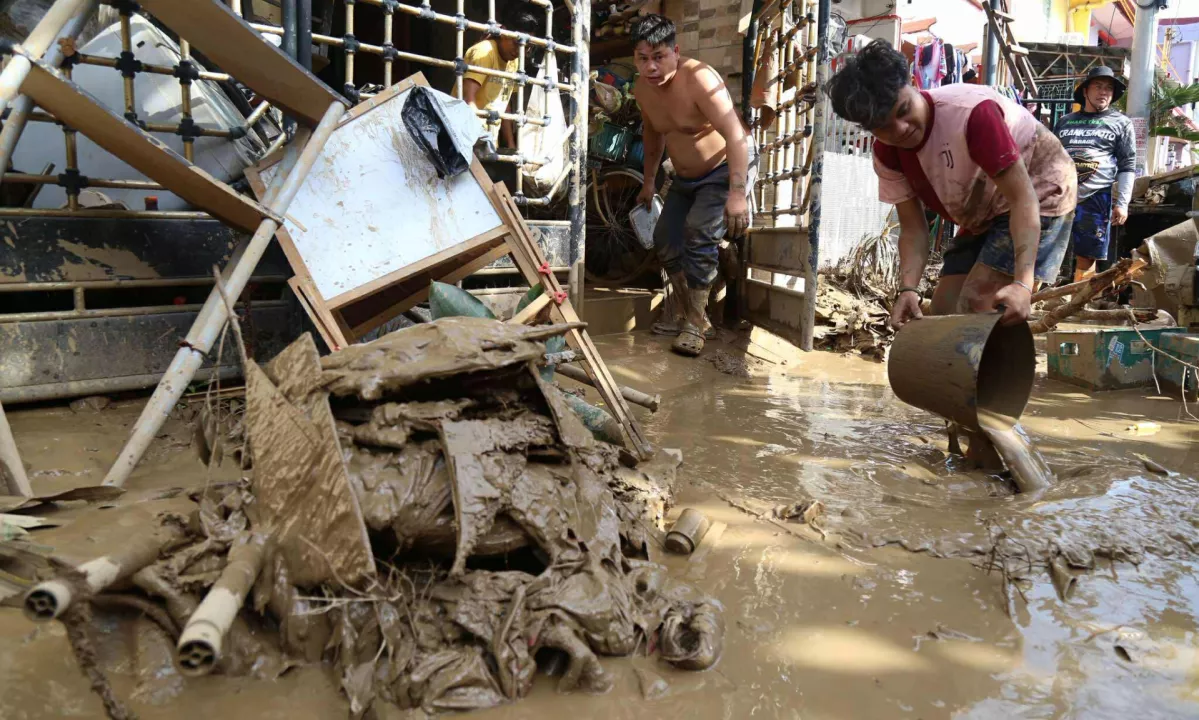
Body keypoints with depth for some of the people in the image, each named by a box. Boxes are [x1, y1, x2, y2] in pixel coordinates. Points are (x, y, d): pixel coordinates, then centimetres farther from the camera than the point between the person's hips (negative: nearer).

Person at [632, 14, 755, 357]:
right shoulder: (642, 88, -6)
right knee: (666, 241, 6)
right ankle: (690, 317, 20)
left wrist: (737, 193, -44)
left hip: (724, 172, -8)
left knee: (699, 237, -24)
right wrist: (649, 180, 20)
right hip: (685, 178, 8)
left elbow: (736, 135, -36)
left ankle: (695, 325, -12)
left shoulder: (698, 78, -28)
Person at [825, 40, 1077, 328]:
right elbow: (913, 229, -10)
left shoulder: (971, 112, -33)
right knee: (944, 312, 1)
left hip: (1040, 193, -7)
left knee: (976, 306, -20)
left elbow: (1022, 198, -32)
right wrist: (908, 288, -29)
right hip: (984, 217, 7)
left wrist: (1022, 283, -43)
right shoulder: (886, 154, -11)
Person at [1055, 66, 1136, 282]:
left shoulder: (1121, 123, 9)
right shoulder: (1065, 121, 16)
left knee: (1085, 256, 0)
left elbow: (1128, 166, 5)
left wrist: (1122, 204, -4)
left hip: (1095, 199, -2)